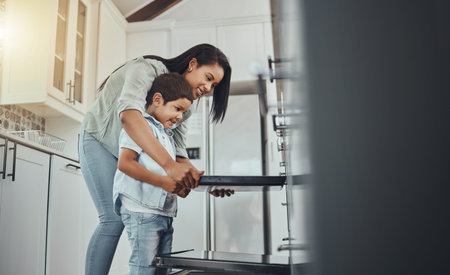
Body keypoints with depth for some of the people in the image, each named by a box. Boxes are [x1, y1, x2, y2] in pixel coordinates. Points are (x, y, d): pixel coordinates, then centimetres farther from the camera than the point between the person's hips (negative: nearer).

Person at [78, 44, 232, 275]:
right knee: (114, 219, -19)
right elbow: (128, 114, -46)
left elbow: (178, 153, -6)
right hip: (99, 141, -7)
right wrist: (169, 165, -56)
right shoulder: (148, 68, -25)